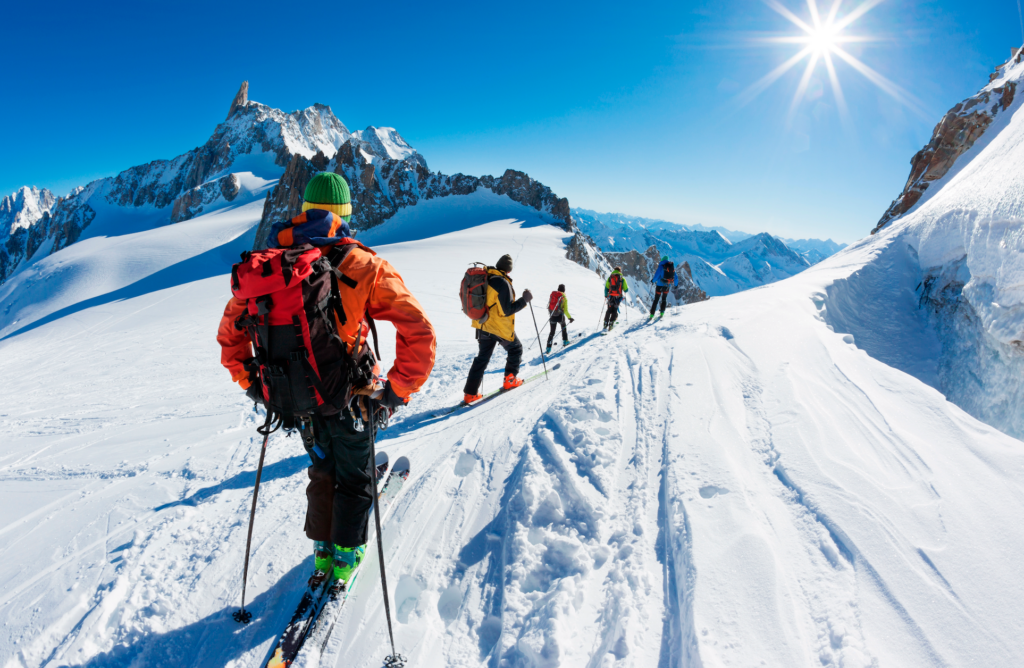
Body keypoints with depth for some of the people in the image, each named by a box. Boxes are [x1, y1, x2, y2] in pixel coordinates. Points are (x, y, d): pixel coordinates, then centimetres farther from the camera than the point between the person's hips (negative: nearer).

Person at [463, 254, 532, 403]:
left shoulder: (484, 278, 2)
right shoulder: (503, 283, -21)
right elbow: (507, 310, -21)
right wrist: (525, 299, -13)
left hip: (483, 325, 7)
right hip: (501, 328, -7)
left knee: (482, 357, 13)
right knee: (516, 349, 20)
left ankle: (471, 393, 10)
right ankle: (510, 380, 23)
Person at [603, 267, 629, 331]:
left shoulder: (610, 278, 7)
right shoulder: (622, 279, 2)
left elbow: (606, 288, 4)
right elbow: (626, 289, 2)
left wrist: (605, 296, 17)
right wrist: (624, 291, 26)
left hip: (610, 297, 2)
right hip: (618, 297, -2)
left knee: (609, 310, 12)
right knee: (614, 311, 7)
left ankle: (605, 325, 7)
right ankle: (611, 324, -4)